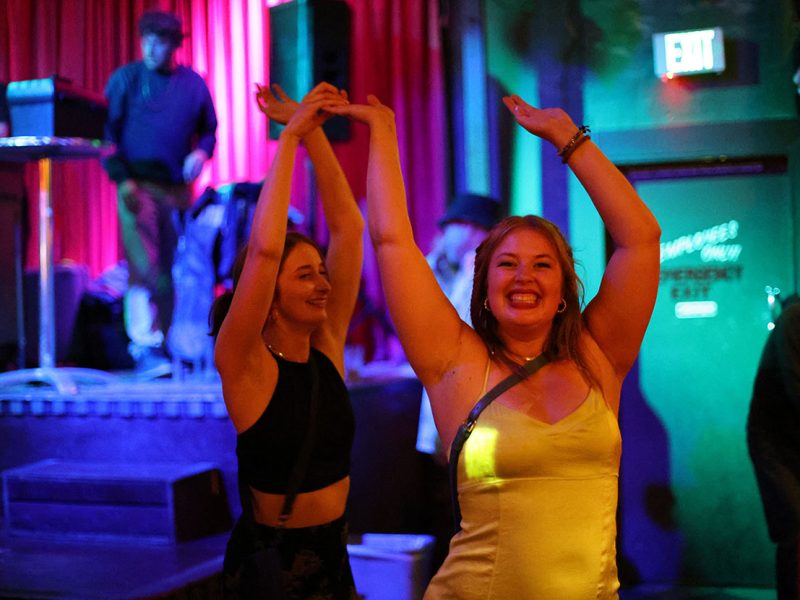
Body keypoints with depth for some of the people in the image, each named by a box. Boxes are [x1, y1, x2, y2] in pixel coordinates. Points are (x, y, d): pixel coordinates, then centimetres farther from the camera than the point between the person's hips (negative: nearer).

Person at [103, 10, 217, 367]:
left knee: (174, 270, 5)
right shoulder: (125, 79, 3)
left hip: (177, 188, 4)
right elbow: (108, 132, -1)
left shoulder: (193, 83, 12)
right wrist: (122, 179, -12)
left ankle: (166, 343, 13)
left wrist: (201, 151, -3)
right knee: (144, 267, -12)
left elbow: (209, 129, 20)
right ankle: (144, 342, -11)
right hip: (137, 186, -3)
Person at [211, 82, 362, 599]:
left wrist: (314, 132, -8)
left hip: (333, 554, 5)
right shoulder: (244, 364, -15)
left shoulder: (327, 346, -1)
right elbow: (263, 250, -29)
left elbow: (348, 227, -4)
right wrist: (289, 137, -24)